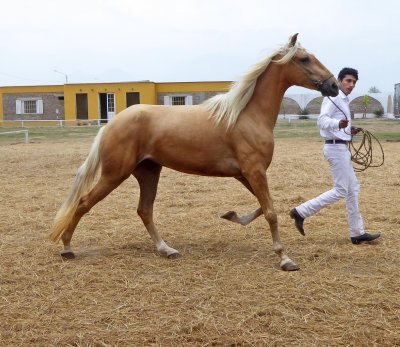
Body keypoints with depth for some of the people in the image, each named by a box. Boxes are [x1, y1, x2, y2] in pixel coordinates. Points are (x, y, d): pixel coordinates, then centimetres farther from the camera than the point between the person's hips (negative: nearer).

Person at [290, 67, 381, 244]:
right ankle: (301, 212, -4)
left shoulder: (343, 101, 18)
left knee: (353, 189, 12)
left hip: (342, 148, 10)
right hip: (336, 148, -10)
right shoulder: (333, 97, -12)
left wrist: (350, 130, 15)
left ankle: (357, 233, 18)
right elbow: (322, 120, -27)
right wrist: (338, 124, -45)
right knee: (340, 191, -8)